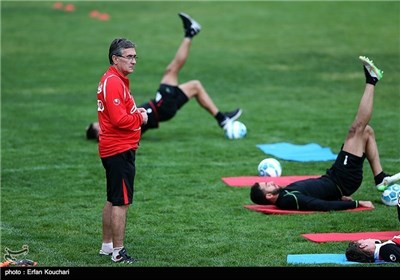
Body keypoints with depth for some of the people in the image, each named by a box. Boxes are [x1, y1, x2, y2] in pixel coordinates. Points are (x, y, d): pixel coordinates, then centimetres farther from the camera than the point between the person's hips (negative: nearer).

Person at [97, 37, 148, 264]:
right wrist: (141, 118, -9)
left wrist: (137, 112, 4)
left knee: (113, 200, 18)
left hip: (114, 149, 11)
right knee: (122, 202, -6)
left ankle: (107, 246, 26)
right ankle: (118, 252, -2)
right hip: (120, 151, -11)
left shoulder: (118, 80, 15)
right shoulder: (113, 82, -18)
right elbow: (120, 119, -25)